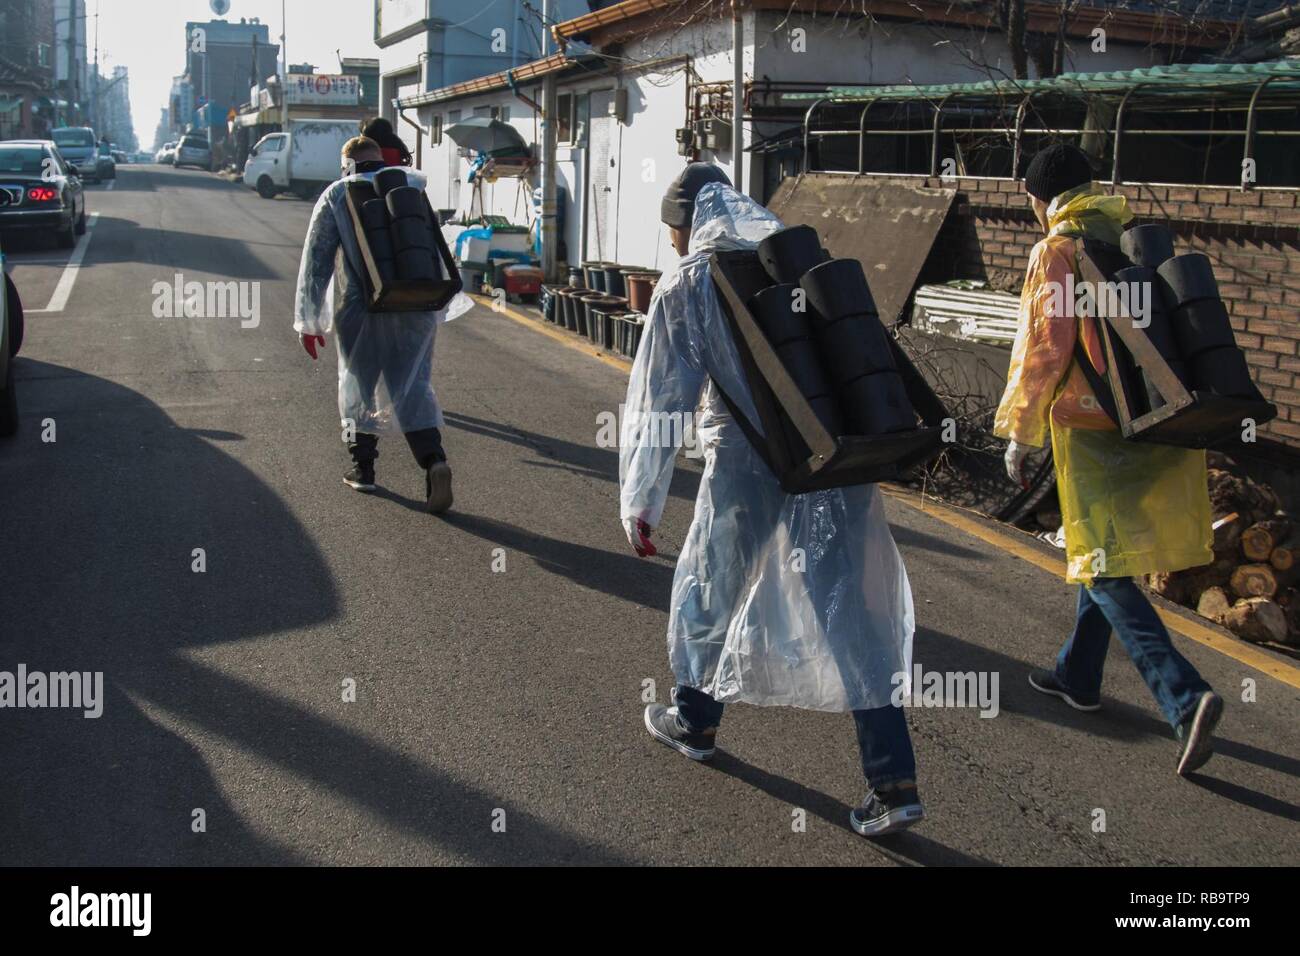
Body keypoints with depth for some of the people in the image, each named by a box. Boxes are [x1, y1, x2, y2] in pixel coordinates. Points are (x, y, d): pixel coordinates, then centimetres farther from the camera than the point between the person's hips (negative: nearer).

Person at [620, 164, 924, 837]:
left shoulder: (686, 285, -3)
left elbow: (660, 402, -3)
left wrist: (640, 504, 4)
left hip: (751, 472, -3)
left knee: (708, 590, 21)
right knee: (854, 613, 7)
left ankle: (693, 721, 41)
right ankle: (894, 784, 5)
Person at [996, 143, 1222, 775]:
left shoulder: (1058, 250, -8)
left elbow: (1044, 348, -13)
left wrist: (1018, 433, -6)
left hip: (1093, 427, -7)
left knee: (1104, 568, -5)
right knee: (1100, 552, 20)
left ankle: (1184, 695, -19)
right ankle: (1078, 674, 33)